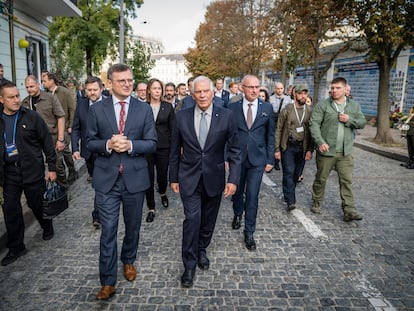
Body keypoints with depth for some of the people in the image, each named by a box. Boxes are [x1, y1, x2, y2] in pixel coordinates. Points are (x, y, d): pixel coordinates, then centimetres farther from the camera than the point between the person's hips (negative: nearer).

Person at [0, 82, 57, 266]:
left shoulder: (32, 117, -6)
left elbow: (47, 143, -4)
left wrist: (52, 168, -5)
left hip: (33, 171, -3)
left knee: (38, 205, 11)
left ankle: (47, 229, 40)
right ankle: (16, 248, 21)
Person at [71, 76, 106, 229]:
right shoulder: (81, 103, 0)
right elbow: (75, 128, 2)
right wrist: (75, 148, -7)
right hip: (88, 149, 4)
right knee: (94, 178, 25)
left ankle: (97, 215, 7)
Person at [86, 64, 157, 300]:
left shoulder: (144, 109, 0)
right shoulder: (97, 110, 1)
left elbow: (152, 144, -3)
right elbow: (90, 142, 3)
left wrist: (130, 144, -21)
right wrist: (107, 145, -18)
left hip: (135, 178, 1)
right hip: (107, 179, -1)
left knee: (133, 226, 17)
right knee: (108, 231, 2)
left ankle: (129, 261, 44)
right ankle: (108, 282, 15)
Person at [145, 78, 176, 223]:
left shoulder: (168, 107, 2)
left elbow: (173, 128, 3)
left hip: (163, 147, 0)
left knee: (162, 176, 7)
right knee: (148, 178, 4)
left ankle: (163, 193, 43)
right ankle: (151, 208, 19)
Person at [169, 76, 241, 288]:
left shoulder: (226, 116, -6)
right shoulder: (182, 116, -4)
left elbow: (234, 151, -4)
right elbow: (175, 150, 4)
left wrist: (233, 179, -10)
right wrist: (173, 178, 5)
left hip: (214, 178, 1)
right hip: (189, 178, -1)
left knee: (208, 220, 15)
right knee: (192, 219, -6)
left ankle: (201, 250, 41)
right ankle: (189, 265, 11)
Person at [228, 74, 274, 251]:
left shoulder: (267, 108, 1)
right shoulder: (233, 108, -1)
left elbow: (270, 135, 4)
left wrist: (270, 159, 1)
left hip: (257, 159, -1)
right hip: (236, 158, 1)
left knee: (252, 196, -1)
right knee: (237, 191, 18)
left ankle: (249, 233, 14)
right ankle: (238, 215, 48)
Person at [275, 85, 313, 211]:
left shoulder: (310, 111, 3)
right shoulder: (286, 110, -2)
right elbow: (278, 130, -1)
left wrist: (310, 150, -1)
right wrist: (277, 149, -5)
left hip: (302, 147, 3)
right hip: (288, 147, -2)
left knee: (297, 174, 9)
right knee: (289, 172, -8)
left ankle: (288, 194, 28)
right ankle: (290, 201, -5)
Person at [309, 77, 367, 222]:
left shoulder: (354, 105, 10)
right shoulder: (322, 105, -4)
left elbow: (362, 122, 10)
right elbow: (314, 124, -11)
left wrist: (349, 120, -10)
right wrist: (320, 142, -24)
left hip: (345, 152, 3)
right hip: (326, 150, -2)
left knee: (347, 181, 2)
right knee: (321, 179, 10)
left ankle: (349, 211, 7)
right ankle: (316, 203, 29)